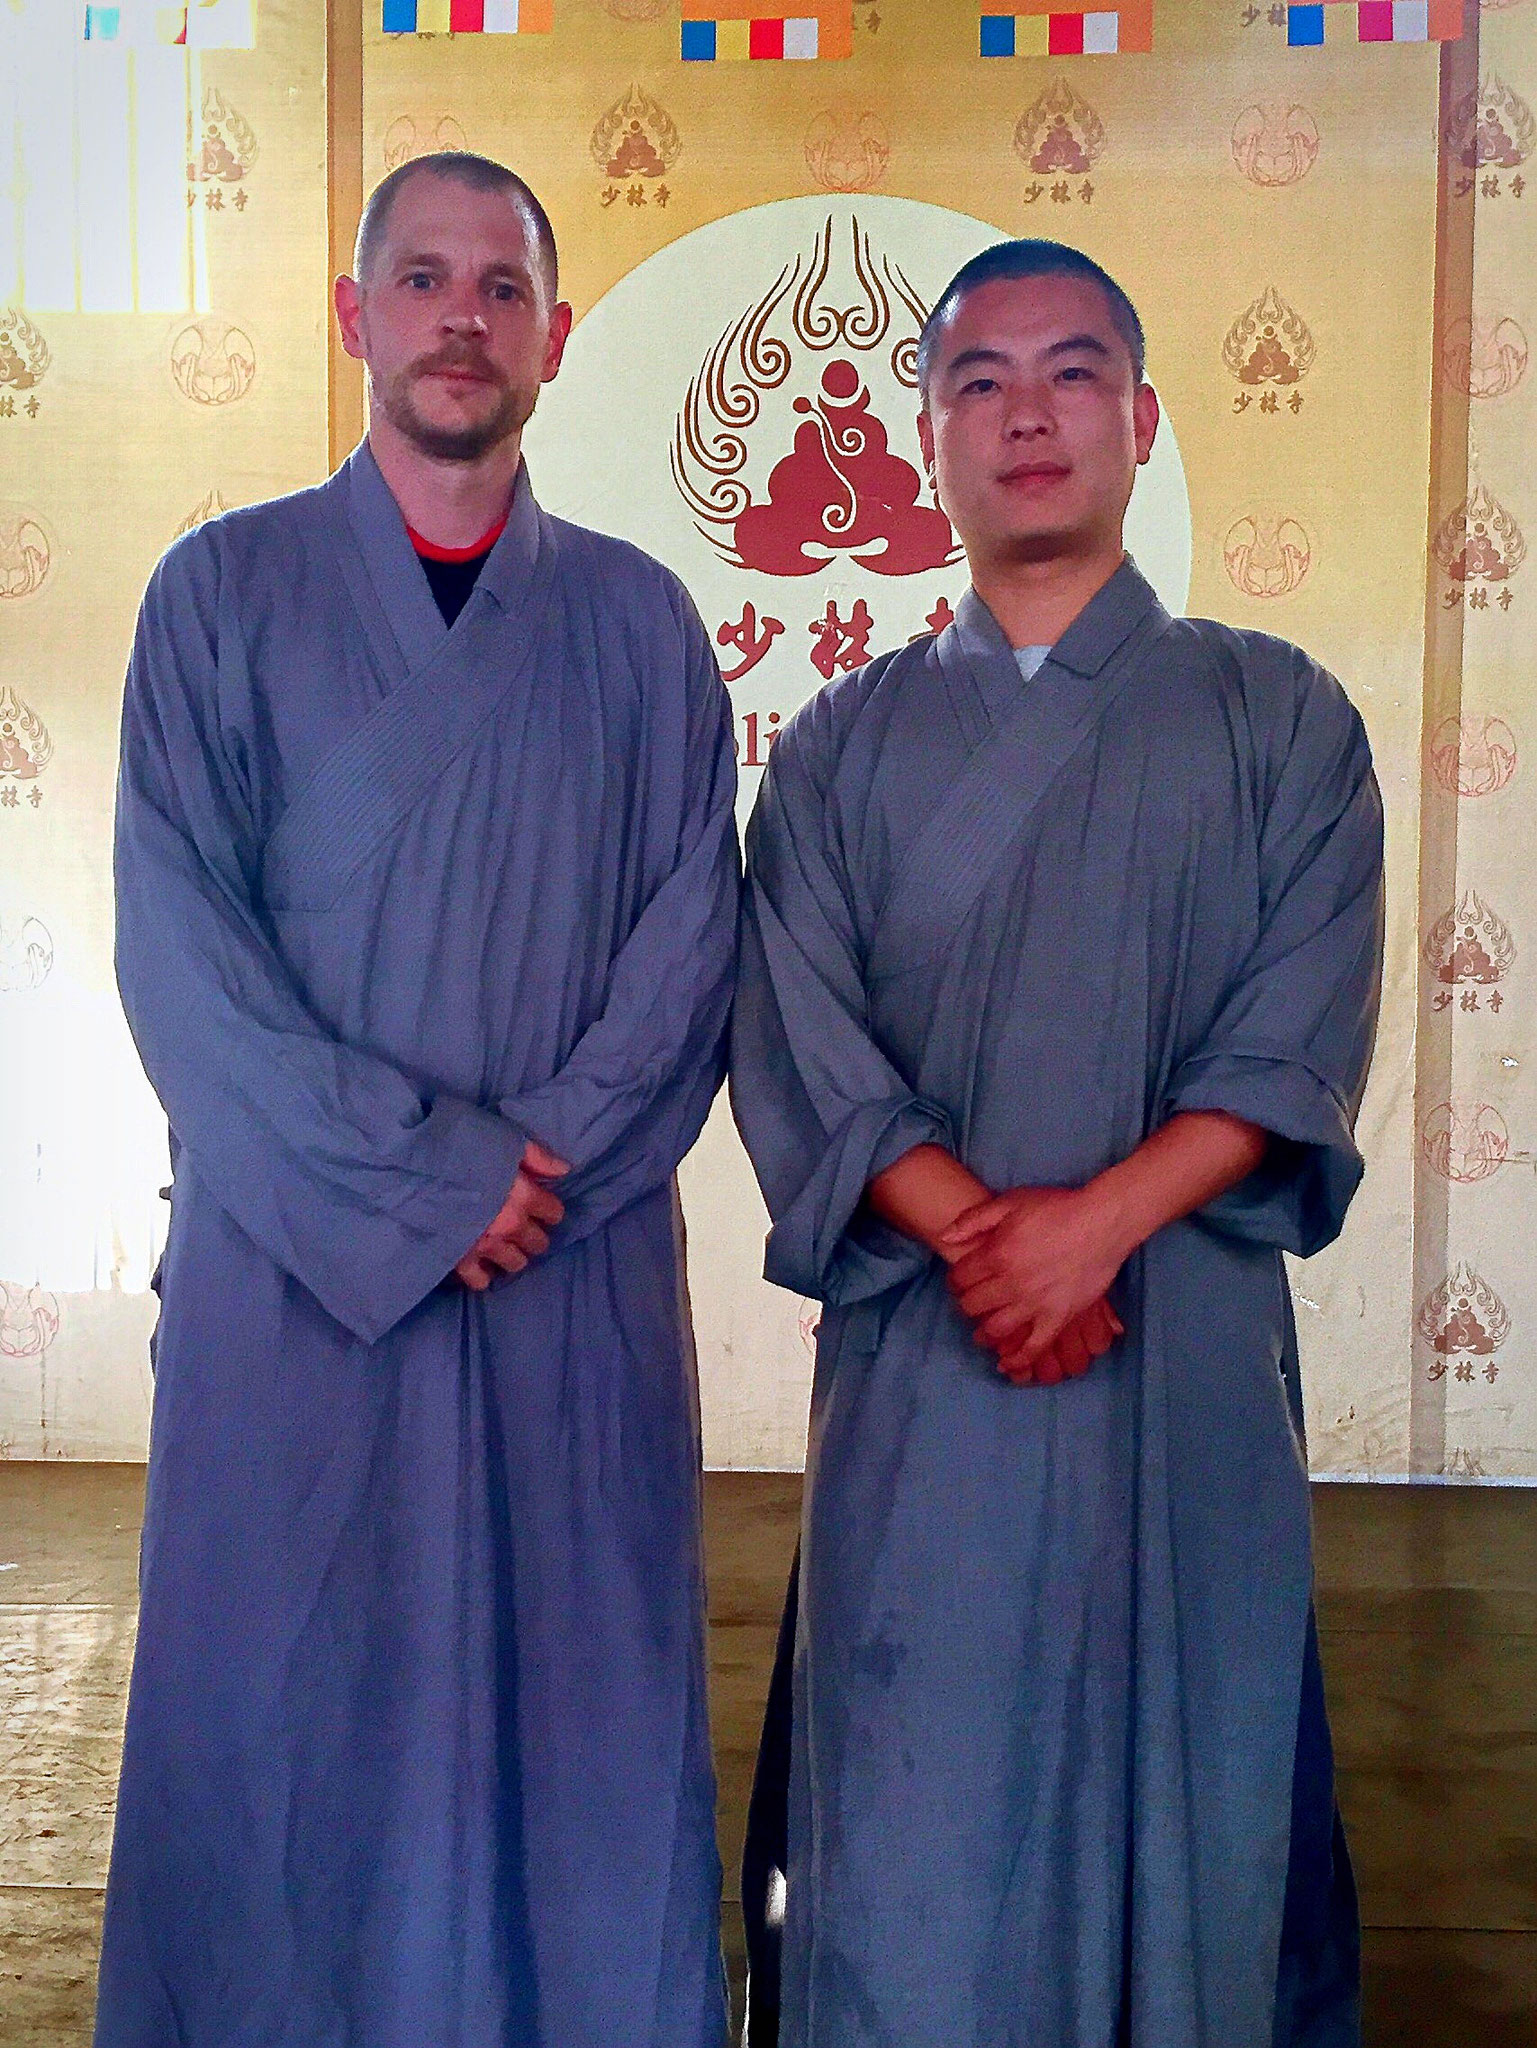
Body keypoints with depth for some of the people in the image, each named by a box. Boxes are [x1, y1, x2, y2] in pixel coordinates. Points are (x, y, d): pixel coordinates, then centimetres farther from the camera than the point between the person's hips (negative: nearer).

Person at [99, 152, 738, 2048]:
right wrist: (419, 1173, -12)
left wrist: (550, 1158, -11)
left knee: (579, 1709, 7)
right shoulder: (223, 591, 4)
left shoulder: (637, 622, 9)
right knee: (282, 1712, 5)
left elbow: (693, 926, 3)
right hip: (289, 1254, -1)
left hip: (581, 1269, 2)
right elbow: (174, 941, -5)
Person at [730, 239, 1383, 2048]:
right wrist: (978, 1233, -16)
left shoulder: (1277, 719, 7)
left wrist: (1097, 1219, -16)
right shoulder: (841, 746, 9)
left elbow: (1299, 1042, -3)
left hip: (1188, 1336, 0)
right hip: (917, 1349, 1)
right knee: (917, 1795, 2)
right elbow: (798, 1045, -1)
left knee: (1179, 1773, 8)